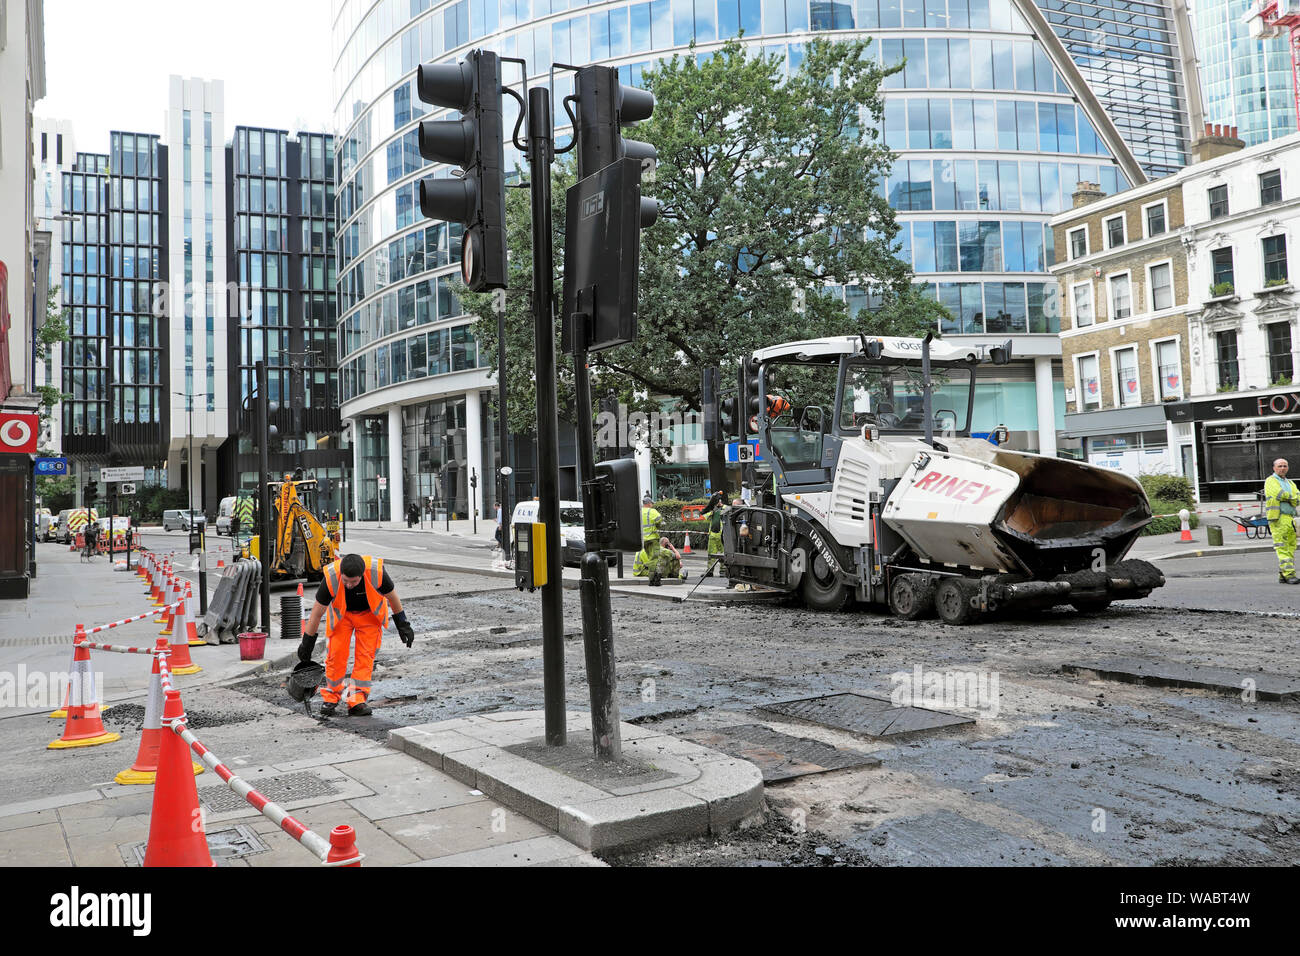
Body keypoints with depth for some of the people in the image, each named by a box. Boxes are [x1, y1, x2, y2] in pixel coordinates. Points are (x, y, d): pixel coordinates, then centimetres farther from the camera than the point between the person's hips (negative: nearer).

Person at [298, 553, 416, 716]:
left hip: (369, 613, 0)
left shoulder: (376, 572, -36)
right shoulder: (331, 578, -35)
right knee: (336, 654, -7)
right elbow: (316, 613, -20)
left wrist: (403, 625, -6)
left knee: (366, 655, -8)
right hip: (341, 614, 0)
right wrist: (306, 644, -11)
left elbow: (392, 596, -14)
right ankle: (331, 697, 11)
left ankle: (357, 701, -3)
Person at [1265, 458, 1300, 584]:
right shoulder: (1271, 481, 2)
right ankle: (1289, 574, -16)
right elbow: (1280, 494, -14)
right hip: (1278, 518, -7)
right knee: (1282, 548, -11)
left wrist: (1287, 497, -8)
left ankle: (1282, 575, 9)